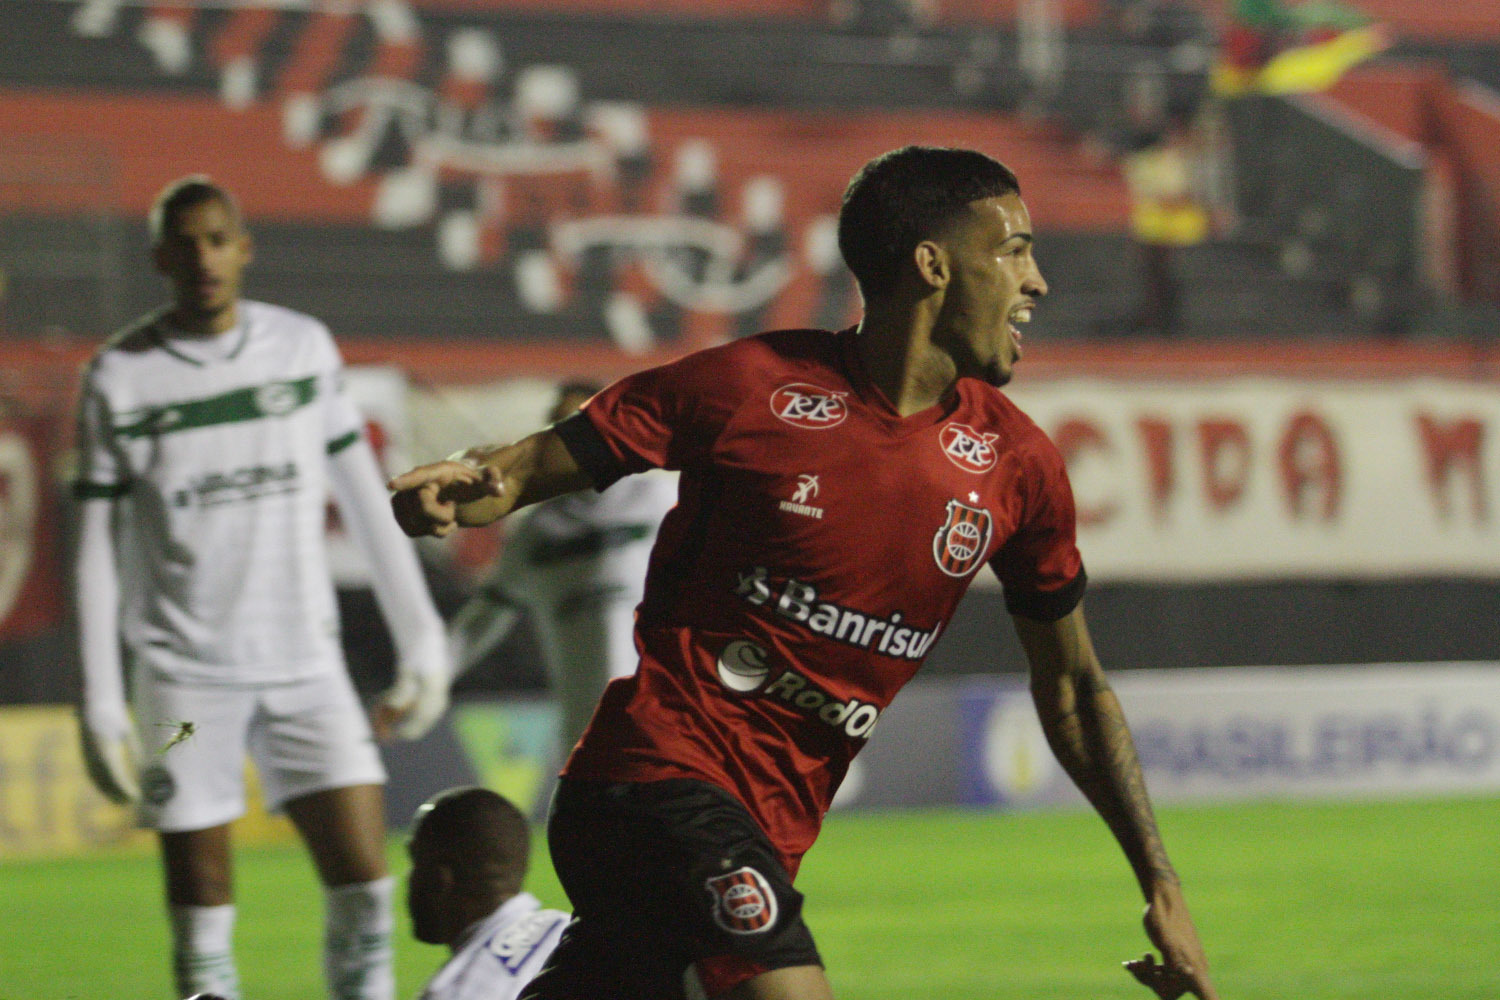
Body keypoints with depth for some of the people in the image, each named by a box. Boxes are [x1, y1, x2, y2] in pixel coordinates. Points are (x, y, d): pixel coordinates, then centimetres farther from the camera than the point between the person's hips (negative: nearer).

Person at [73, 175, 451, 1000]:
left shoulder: (304, 347, 5)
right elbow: (97, 550, 0)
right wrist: (100, 703, -5)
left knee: (364, 885, -6)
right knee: (202, 921, -2)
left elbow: (364, 499, 12)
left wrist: (421, 641, 10)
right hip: (184, 674, -2)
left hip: (305, 661, 2)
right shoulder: (120, 377, -2)